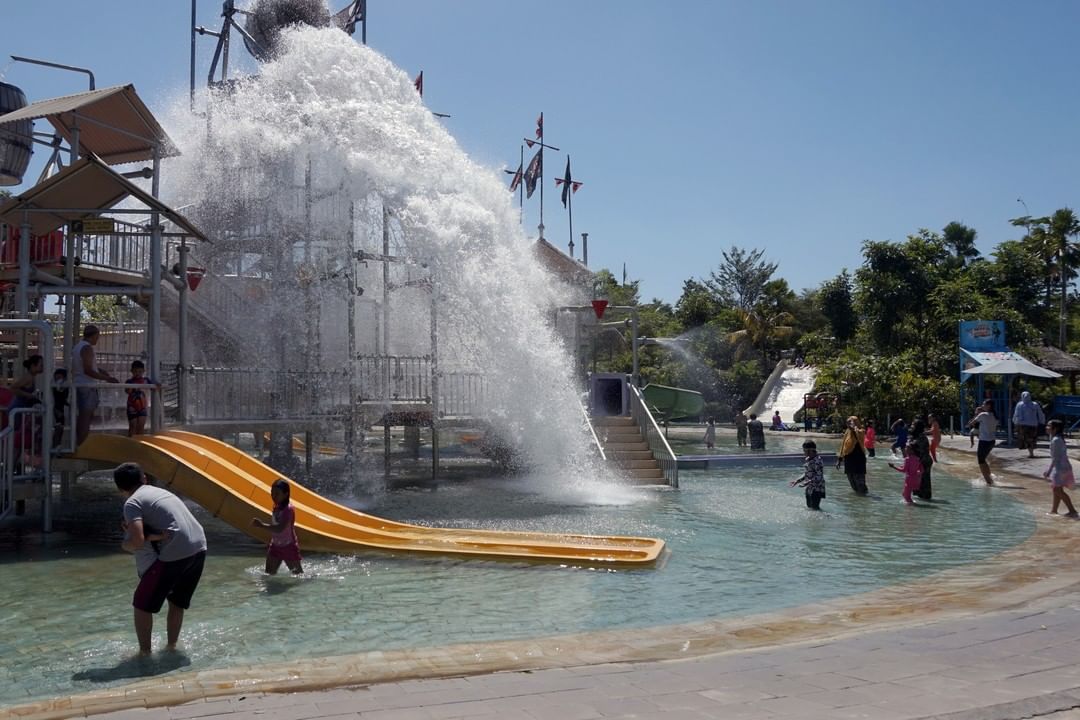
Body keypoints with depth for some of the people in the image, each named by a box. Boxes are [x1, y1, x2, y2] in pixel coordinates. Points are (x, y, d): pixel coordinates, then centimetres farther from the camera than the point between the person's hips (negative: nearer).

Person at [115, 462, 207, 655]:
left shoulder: (132, 503, 0)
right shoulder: (160, 491, 23)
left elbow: (138, 541, -13)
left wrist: (124, 545, 9)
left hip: (176, 553, -7)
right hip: (199, 548, 7)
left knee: (142, 603, 12)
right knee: (177, 601, 25)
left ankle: (144, 652, 17)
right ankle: (171, 646, 32)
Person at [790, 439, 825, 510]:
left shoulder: (817, 461, -20)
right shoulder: (807, 460, 8)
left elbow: (819, 477, -24)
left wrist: (808, 482, -31)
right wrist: (797, 480, 6)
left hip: (817, 490, -9)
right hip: (809, 489, 9)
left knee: (815, 508, -8)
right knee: (809, 506, 14)